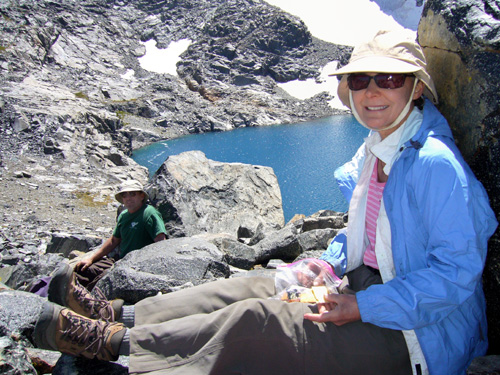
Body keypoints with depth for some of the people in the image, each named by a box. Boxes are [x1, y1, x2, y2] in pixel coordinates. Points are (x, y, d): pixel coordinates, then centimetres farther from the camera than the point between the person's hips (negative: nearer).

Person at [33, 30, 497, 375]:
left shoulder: (434, 163, -24)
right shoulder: (374, 150, 4)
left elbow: (457, 269, -23)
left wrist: (360, 307, -23)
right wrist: (329, 264, -3)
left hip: (415, 334, -7)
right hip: (366, 293, 7)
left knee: (252, 322, -18)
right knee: (251, 287, -5)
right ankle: (120, 315, 3)